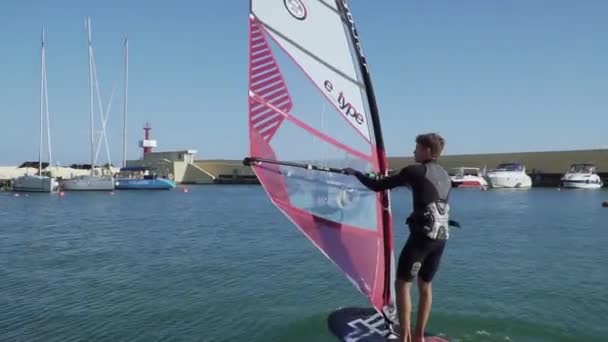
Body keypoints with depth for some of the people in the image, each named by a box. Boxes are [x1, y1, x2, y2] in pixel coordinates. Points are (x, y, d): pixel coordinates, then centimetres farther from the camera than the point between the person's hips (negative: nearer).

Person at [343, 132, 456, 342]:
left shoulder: (415, 171, -8)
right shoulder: (444, 175, 14)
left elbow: (377, 186, -6)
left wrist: (355, 173, 9)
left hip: (422, 236, -8)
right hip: (441, 237, 8)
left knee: (402, 284, 3)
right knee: (425, 285, 16)